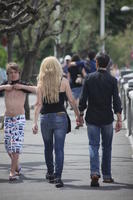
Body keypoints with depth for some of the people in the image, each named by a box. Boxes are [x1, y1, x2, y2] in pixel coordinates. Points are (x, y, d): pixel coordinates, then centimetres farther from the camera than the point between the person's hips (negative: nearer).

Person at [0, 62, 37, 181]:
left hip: (19, 118, -4)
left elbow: (38, 90, -16)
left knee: (17, 143, -13)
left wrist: (22, 86, -18)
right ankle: (17, 166, 28)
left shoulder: (23, 85, -3)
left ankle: (13, 171, -14)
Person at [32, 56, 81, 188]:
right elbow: (71, 100, 0)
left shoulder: (41, 83, -2)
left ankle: (50, 173, 33)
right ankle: (58, 177, -13)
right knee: (59, 148, -2)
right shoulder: (63, 81, -3)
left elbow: (38, 104, -7)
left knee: (48, 147, 19)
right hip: (60, 117, -1)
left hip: (45, 118, 1)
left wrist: (35, 122, -7)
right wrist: (78, 115, 13)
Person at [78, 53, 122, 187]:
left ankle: (94, 172, -20)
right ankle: (107, 176, 18)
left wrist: (81, 114, 7)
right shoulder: (112, 80, -4)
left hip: (92, 118, 0)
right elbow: (116, 100, -8)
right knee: (106, 147, 13)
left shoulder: (89, 78, -3)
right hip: (107, 118, 0)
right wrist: (119, 119, -7)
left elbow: (83, 99, -3)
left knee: (93, 146, 0)